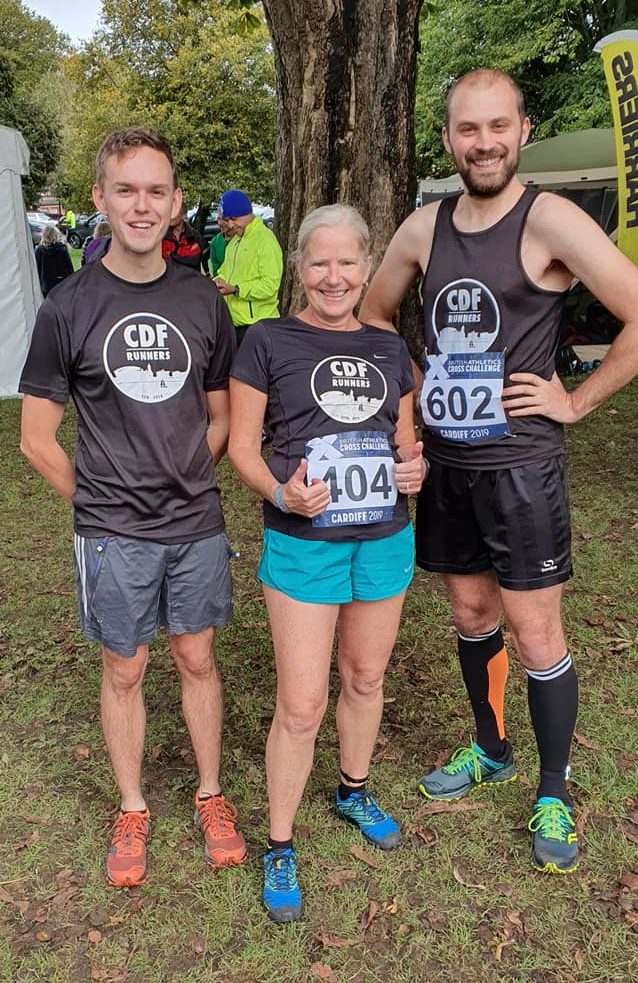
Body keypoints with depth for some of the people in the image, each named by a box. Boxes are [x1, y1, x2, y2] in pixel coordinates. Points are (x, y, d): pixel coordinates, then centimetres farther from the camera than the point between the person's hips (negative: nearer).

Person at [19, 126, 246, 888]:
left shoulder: (202, 301, 0)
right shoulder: (69, 306, -7)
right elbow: (36, 438, -3)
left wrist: (185, 484, 3)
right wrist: (100, 505, 0)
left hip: (196, 524, 2)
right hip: (113, 535, -2)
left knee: (197, 658, 14)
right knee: (124, 670, 12)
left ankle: (210, 796, 33)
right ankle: (131, 811, 32)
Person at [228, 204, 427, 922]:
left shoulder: (389, 349, 8)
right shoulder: (267, 342, -5)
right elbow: (242, 446, -6)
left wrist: (414, 470, -6)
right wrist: (280, 493, -24)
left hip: (385, 539, 5)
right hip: (302, 544, -4)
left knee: (365, 678, 19)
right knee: (301, 705, -1)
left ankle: (354, 793, 44)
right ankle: (280, 848, 20)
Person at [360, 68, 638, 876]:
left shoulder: (549, 222, -11)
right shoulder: (424, 228, 6)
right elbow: (374, 313, 21)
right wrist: (413, 387, 10)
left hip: (519, 466, -5)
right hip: (443, 463, 6)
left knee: (535, 633, 2)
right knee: (470, 612, 17)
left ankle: (554, 793, 22)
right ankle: (490, 751, 39)